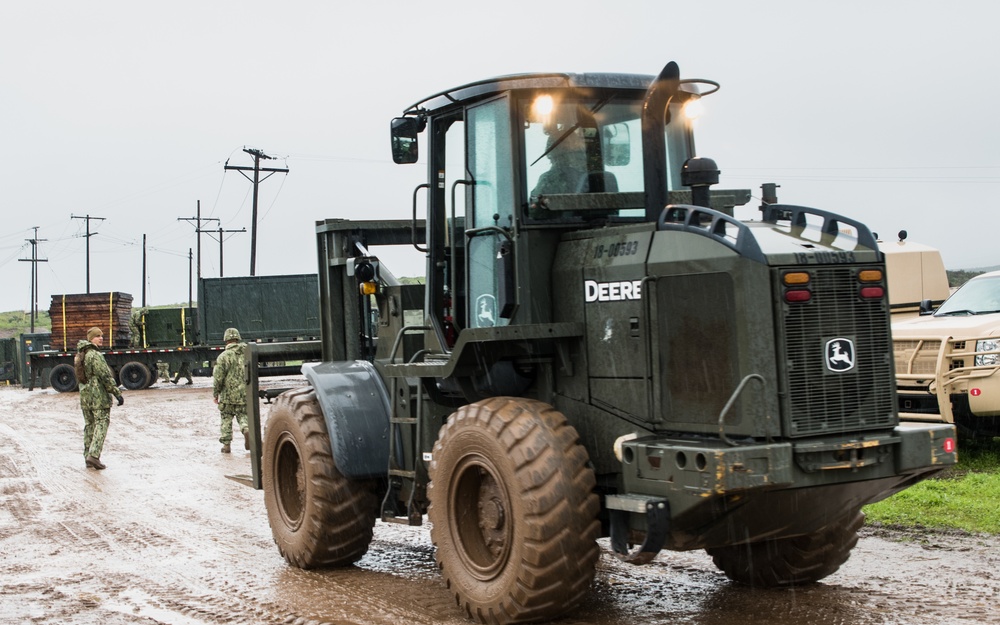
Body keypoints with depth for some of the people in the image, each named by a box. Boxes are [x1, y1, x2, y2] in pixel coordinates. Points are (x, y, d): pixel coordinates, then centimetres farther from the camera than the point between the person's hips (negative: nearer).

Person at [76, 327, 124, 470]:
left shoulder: (80, 355, 12)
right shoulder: (95, 355, -16)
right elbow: (106, 377, -18)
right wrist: (117, 393, -16)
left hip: (84, 395, 9)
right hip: (99, 395, -8)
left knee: (89, 425, 14)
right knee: (101, 424, -6)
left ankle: (88, 456, 15)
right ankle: (94, 455, -16)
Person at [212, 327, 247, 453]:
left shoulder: (223, 357, -10)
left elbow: (218, 378, -9)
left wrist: (215, 393, 4)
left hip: (228, 394, -2)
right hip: (245, 394, 2)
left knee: (226, 419, 10)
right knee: (243, 415, 14)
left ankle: (226, 444, 12)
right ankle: (246, 429, -16)